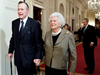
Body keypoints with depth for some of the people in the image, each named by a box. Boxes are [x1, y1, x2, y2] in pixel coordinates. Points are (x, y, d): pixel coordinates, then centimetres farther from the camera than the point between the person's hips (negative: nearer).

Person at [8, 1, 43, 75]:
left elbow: (38, 42, -11)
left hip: (29, 58, -4)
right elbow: (13, 38, 13)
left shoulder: (35, 23, -12)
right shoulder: (14, 23, 4)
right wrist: (10, 51, 8)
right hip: (18, 58, 4)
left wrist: (37, 57, -13)